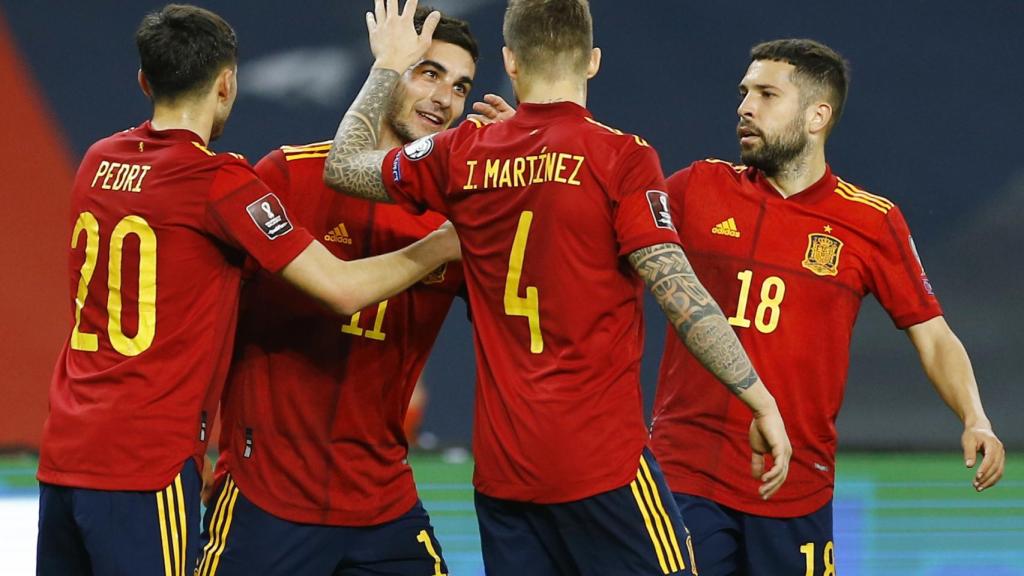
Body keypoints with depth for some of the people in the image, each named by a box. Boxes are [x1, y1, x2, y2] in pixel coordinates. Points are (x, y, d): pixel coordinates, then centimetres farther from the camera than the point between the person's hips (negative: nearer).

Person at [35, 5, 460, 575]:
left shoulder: (99, 161, 10)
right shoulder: (220, 180, -11)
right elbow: (344, 289, -12)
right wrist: (441, 247, 3)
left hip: (63, 454, 7)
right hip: (147, 466, -7)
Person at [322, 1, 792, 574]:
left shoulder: (463, 155, 4)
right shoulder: (621, 156, -8)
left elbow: (343, 166, 20)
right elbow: (680, 293, -13)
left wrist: (388, 67, 33)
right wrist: (761, 400, -9)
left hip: (499, 469, 5)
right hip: (603, 460, -5)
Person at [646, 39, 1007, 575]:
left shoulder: (873, 222, 2)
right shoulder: (698, 190, 6)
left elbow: (933, 338, 6)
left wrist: (975, 420, -11)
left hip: (796, 487, 0)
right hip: (685, 476, 0)